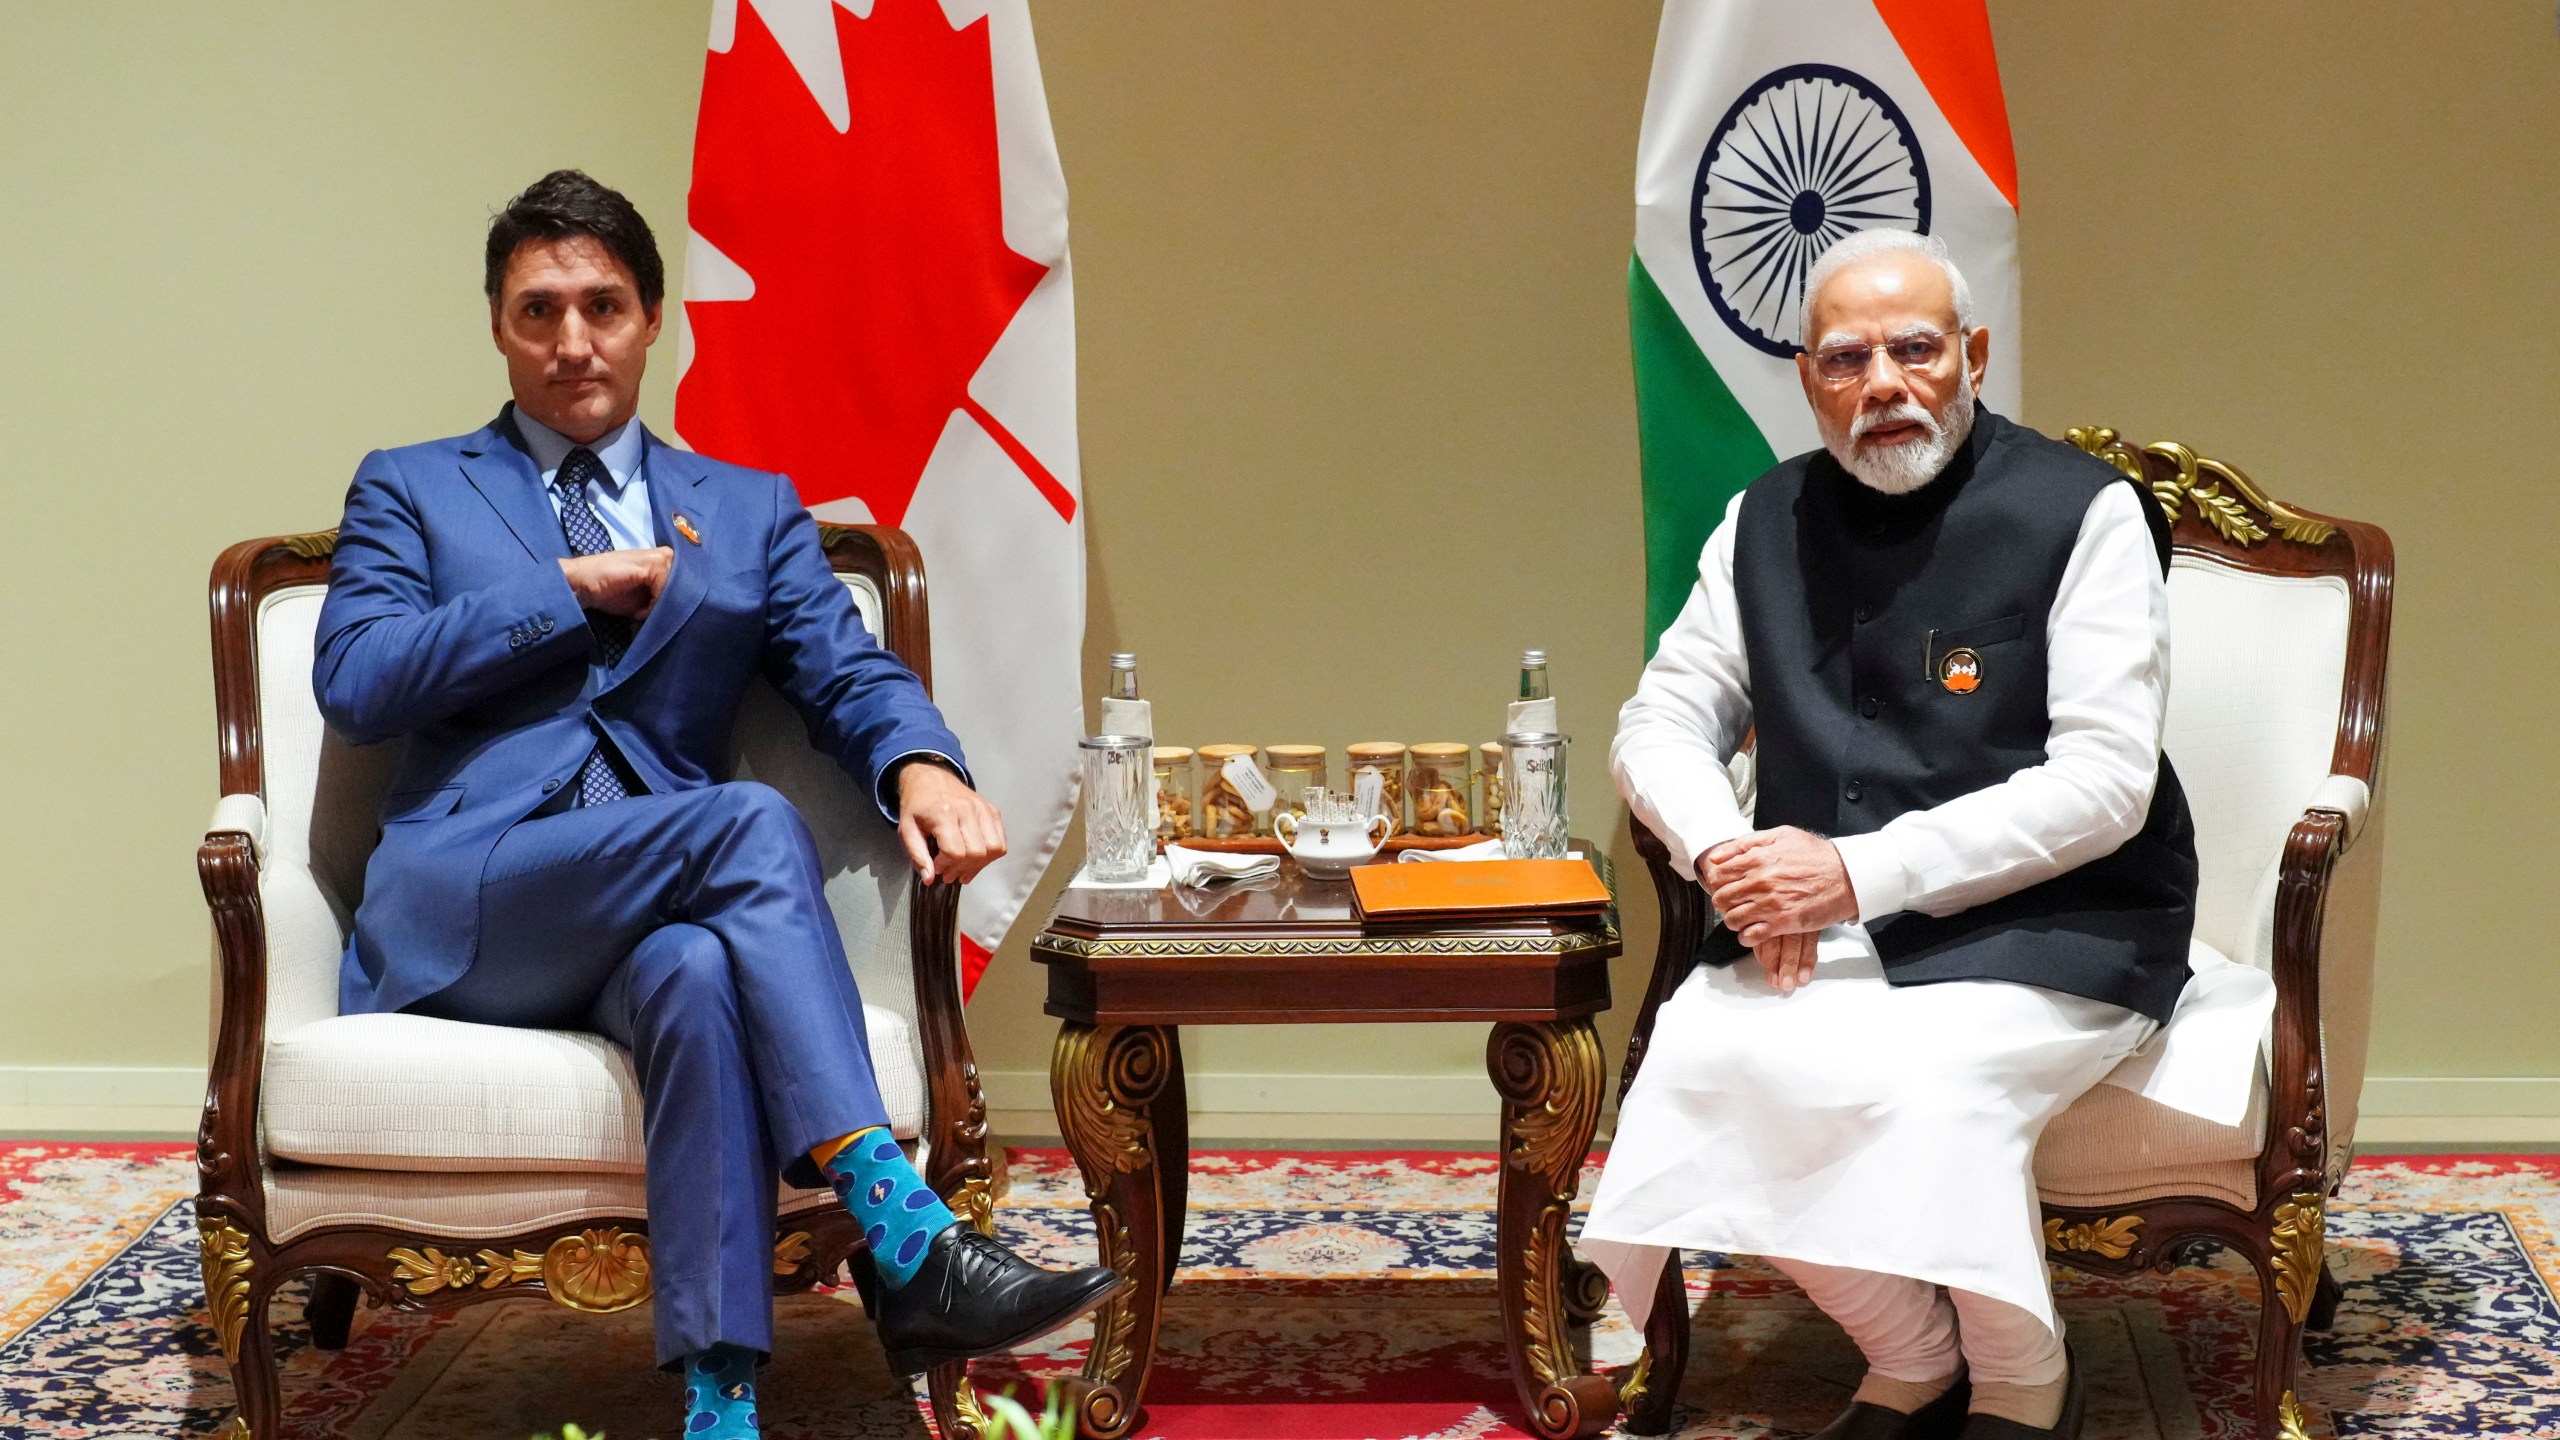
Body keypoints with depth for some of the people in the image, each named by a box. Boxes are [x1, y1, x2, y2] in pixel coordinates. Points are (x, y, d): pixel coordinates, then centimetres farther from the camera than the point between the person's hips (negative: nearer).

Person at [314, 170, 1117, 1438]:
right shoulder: (410, 490, 17)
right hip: (460, 905, -2)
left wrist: (920, 765, -18)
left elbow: (848, 671, 6)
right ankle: (903, 1240, -41)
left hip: (652, 916, 2)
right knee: (749, 820, -32)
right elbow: (353, 680, 1)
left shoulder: (750, 512, 22)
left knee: (699, 973, -38)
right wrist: (571, 588, -3)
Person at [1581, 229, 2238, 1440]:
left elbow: (2106, 783, -13)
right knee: (1700, 1056, -26)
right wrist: (1731, 859, -11)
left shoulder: (2083, 512, -6)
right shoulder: (1767, 523, 10)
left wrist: (1859, 874, -19)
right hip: (1816, 929, 4)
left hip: (2046, 931, -4)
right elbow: (1659, 724, 13)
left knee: (1930, 1080, -34)